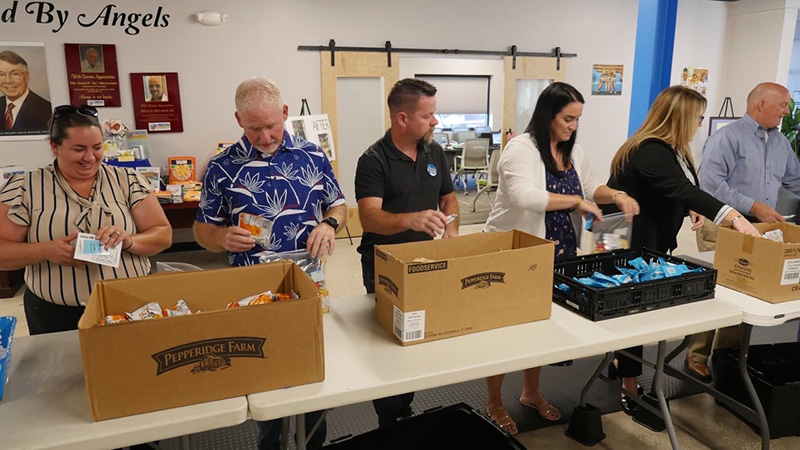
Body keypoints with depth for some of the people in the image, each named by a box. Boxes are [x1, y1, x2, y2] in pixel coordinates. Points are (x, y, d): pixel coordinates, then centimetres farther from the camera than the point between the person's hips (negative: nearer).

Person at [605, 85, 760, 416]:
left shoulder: (673, 151, 8)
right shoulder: (650, 152, -24)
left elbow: (684, 191, 18)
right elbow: (682, 189, -37)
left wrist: (693, 210, -3)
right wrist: (731, 216, -45)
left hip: (652, 244, 9)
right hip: (630, 246, -9)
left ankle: (620, 363, 35)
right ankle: (630, 391, 11)